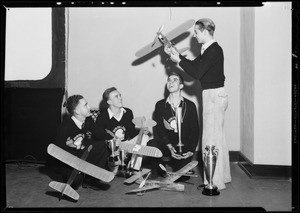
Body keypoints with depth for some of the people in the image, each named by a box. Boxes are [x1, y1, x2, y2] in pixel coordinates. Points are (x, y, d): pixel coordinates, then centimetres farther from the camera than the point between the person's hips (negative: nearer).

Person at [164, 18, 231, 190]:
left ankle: (215, 182, 5)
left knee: (212, 139, -4)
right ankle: (223, 176, 29)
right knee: (218, 137, 17)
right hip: (214, 95, 10)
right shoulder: (210, 49, 12)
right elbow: (194, 65, 20)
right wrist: (176, 54, 14)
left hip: (214, 96, -10)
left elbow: (197, 73, -20)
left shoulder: (214, 50, -18)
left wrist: (178, 60, -10)